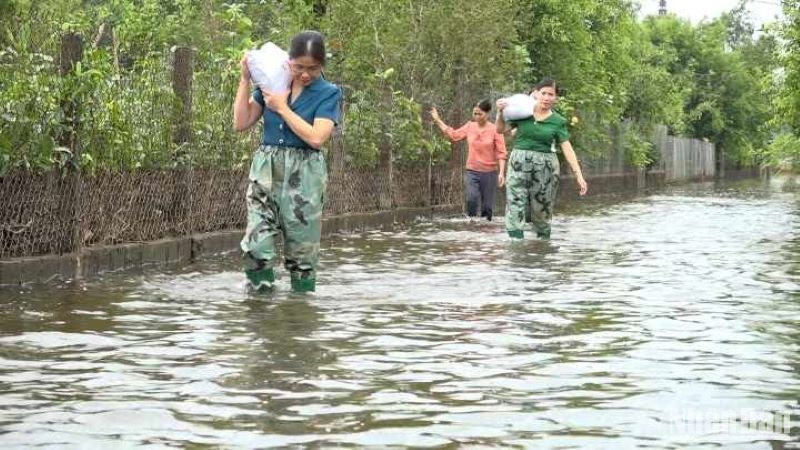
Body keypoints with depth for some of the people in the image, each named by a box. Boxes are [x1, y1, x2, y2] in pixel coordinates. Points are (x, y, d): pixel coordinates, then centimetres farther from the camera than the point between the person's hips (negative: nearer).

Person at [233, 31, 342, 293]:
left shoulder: (328, 93, -2)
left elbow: (316, 137, -16)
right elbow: (240, 124, 5)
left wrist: (282, 107, -12)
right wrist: (245, 80, 0)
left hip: (303, 176, -2)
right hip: (265, 171, 3)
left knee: (302, 252, 4)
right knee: (256, 246, -8)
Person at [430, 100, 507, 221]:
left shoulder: (495, 130, -7)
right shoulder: (470, 126, 3)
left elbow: (501, 153, -7)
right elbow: (453, 135, 14)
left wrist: (501, 172, -16)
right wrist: (437, 120, 14)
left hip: (489, 172, -2)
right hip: (472, 172, 2)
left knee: (487, 206, 4)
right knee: (471, 198, -22)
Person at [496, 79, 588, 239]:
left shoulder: (558, 121, 0)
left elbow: (567, 148, -3)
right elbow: (500, 130, 10)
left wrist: (579, 175, -10)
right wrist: (500, 112, -8)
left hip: (545, 166, 0)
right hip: (519, 163, 0)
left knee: (542, 208, 7)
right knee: (515, 205, -10)